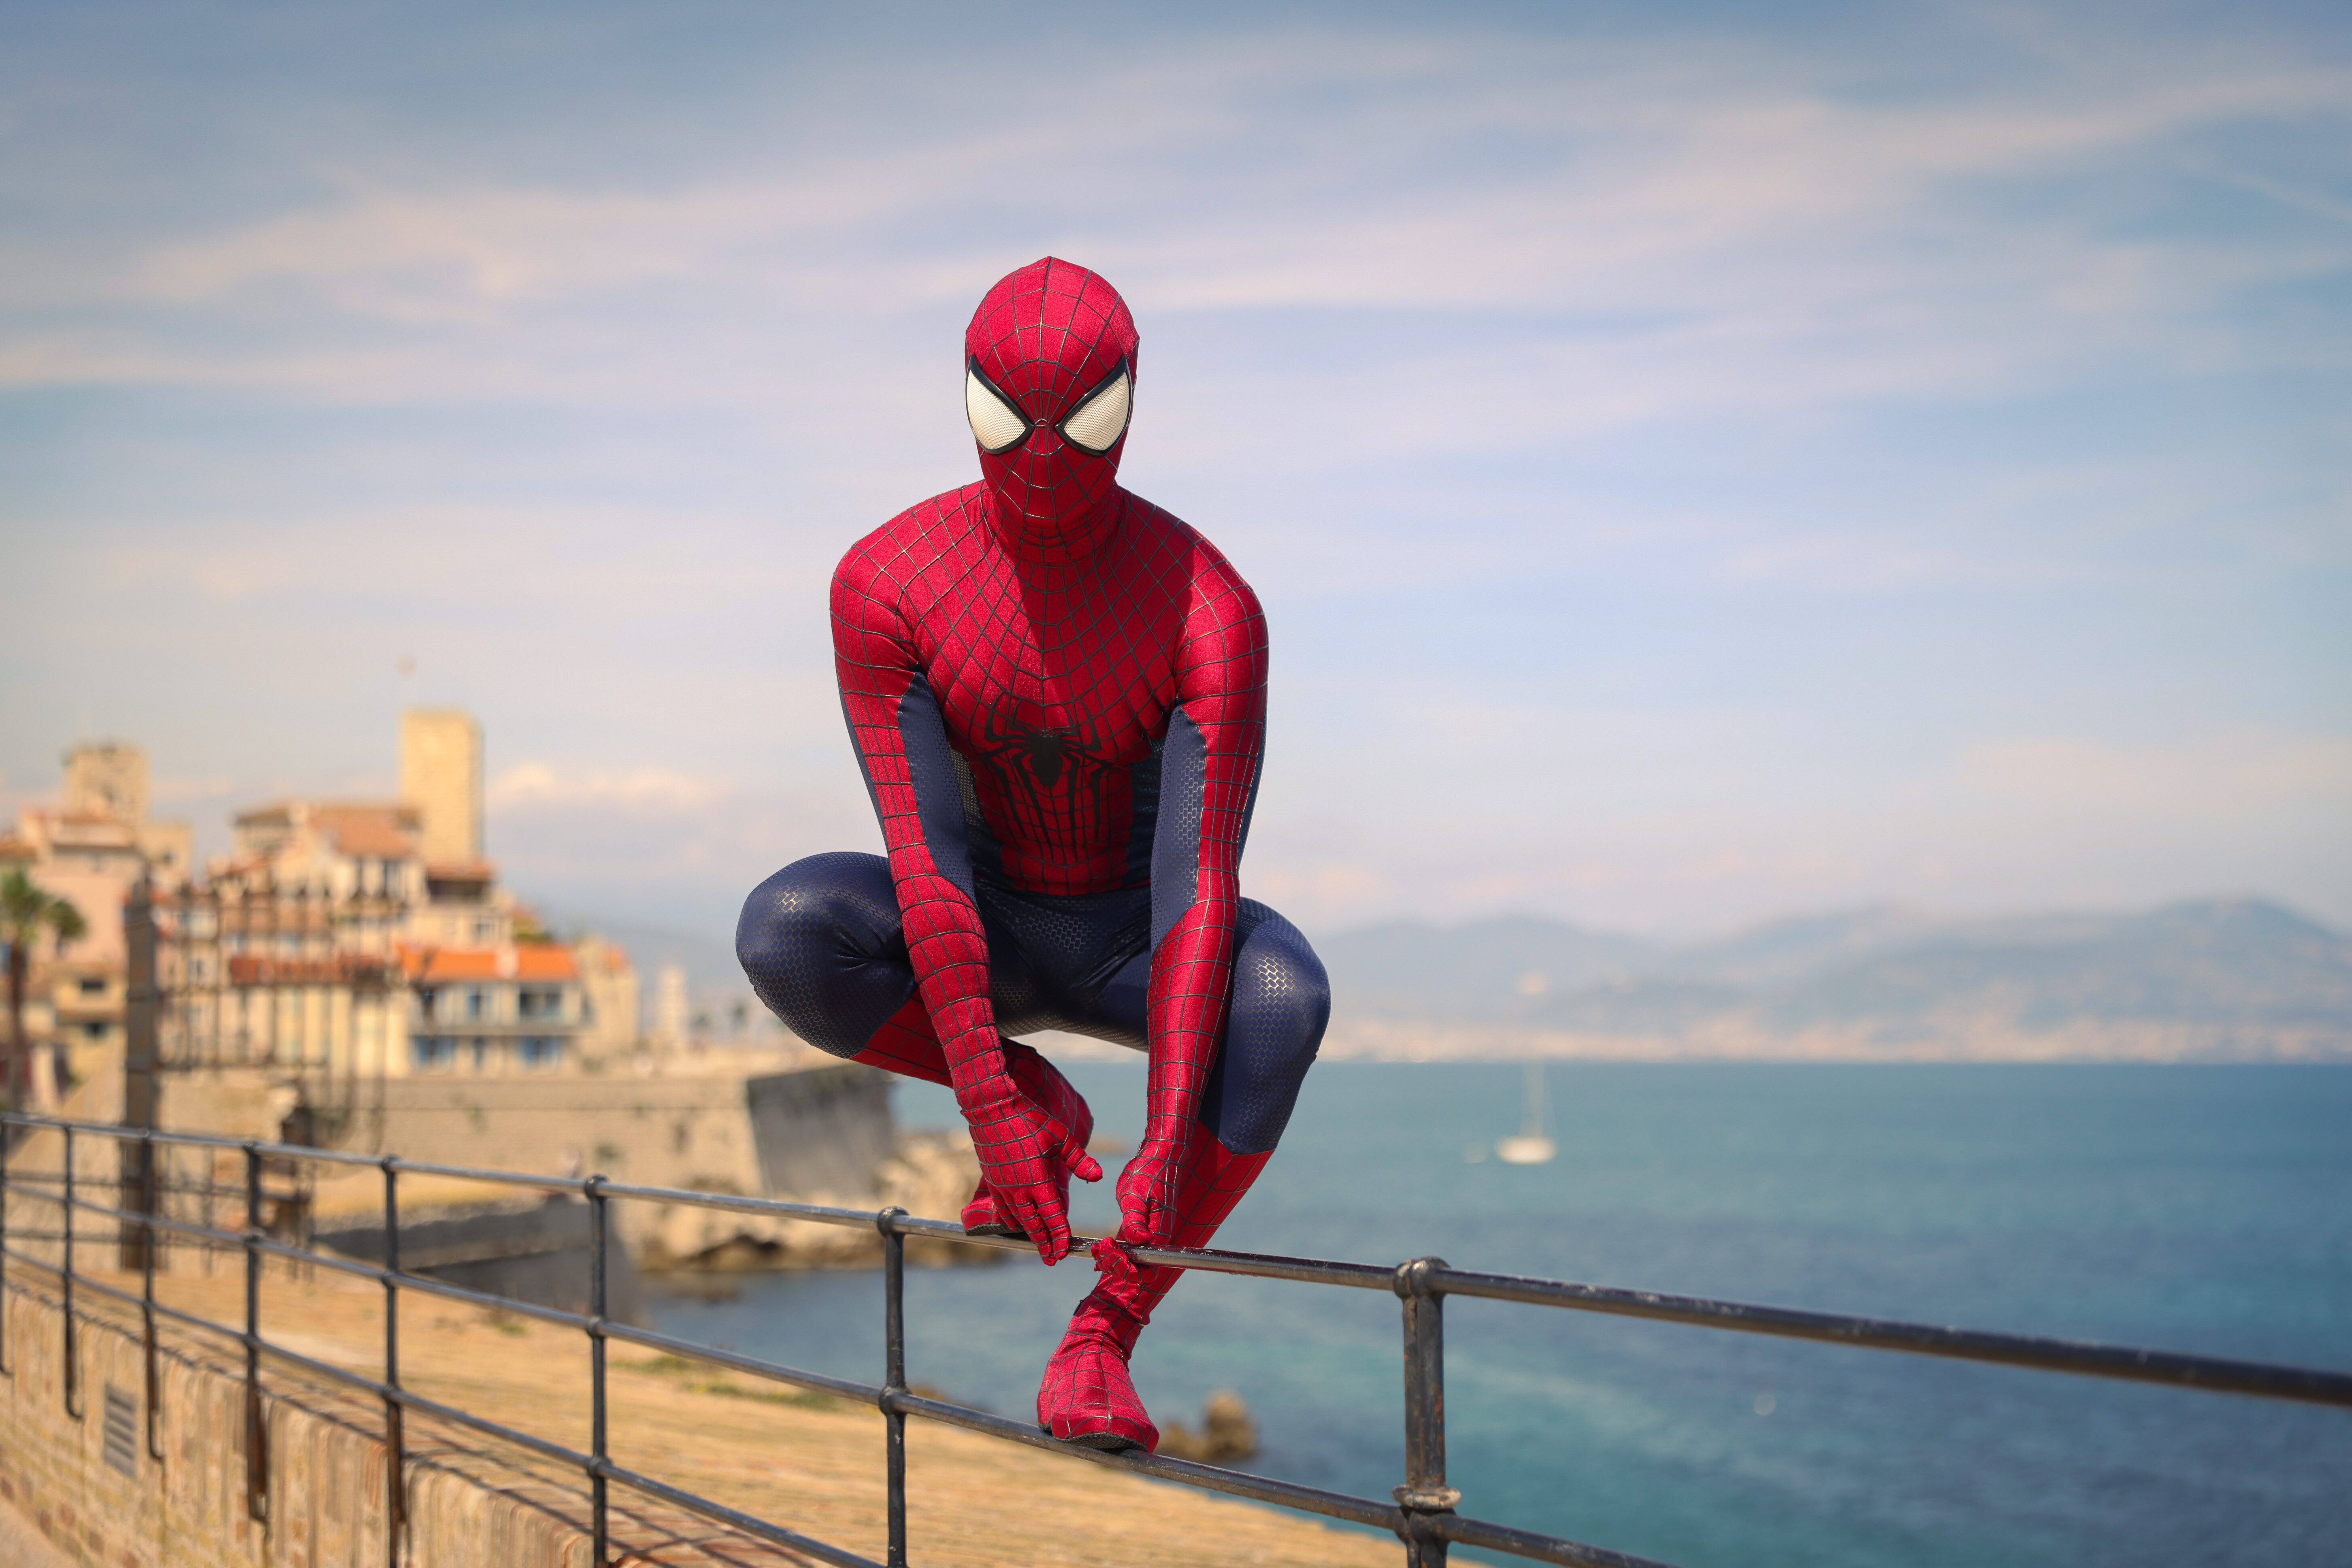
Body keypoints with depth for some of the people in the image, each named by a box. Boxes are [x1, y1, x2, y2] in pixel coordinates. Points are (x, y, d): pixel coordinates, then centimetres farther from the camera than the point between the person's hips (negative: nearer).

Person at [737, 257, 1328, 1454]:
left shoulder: (1210, 610, -27)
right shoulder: (884, 585, -23)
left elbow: (1203, 885, -33)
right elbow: (927, 859, -27)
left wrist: (1169, 1146, -42)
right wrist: (991, 1109, -35)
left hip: (1133, 946, -1)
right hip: (982, 942, 1)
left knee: (1285, 993, -37)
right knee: (781, 933, -31)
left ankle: (1104, 1334, -26)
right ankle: (1038, 1099, -7)